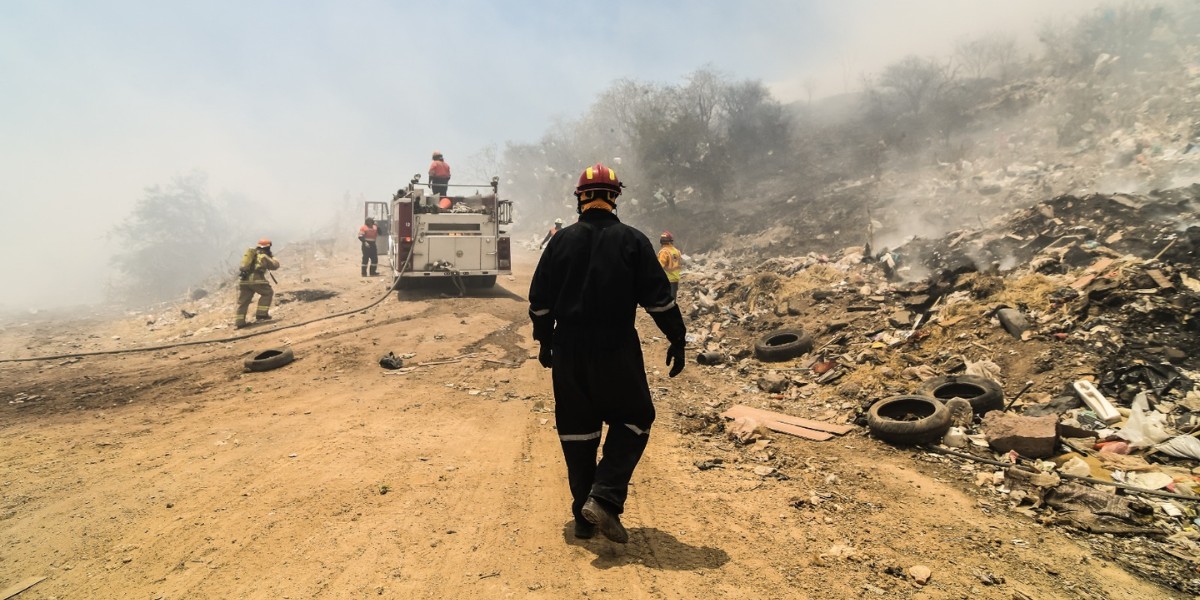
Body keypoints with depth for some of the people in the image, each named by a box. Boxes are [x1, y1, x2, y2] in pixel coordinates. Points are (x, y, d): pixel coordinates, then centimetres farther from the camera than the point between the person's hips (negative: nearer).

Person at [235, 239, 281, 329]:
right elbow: (275, 265, 13)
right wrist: (272, 257, 31)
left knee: (242, 301, 10)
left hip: (242, 279, 5)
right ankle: (261, 314, 6)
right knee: (268, 293, 15)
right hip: (255, 279, -5)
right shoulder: (264, 256, 6)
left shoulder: (250, 253, 22)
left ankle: (240, 322, 7)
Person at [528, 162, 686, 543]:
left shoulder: (562, 241, 3)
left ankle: (584, 517, 19)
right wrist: (677, 339, 5)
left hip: (568, 350, 3)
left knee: (577, 429, 12)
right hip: (617, 350, -2)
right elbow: (658, 297, -5)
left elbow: (540, 300, 7)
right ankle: (604, 498, -3)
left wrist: (545, 341, 19)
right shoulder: (632, 240, -2)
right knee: (633, 420, 13)